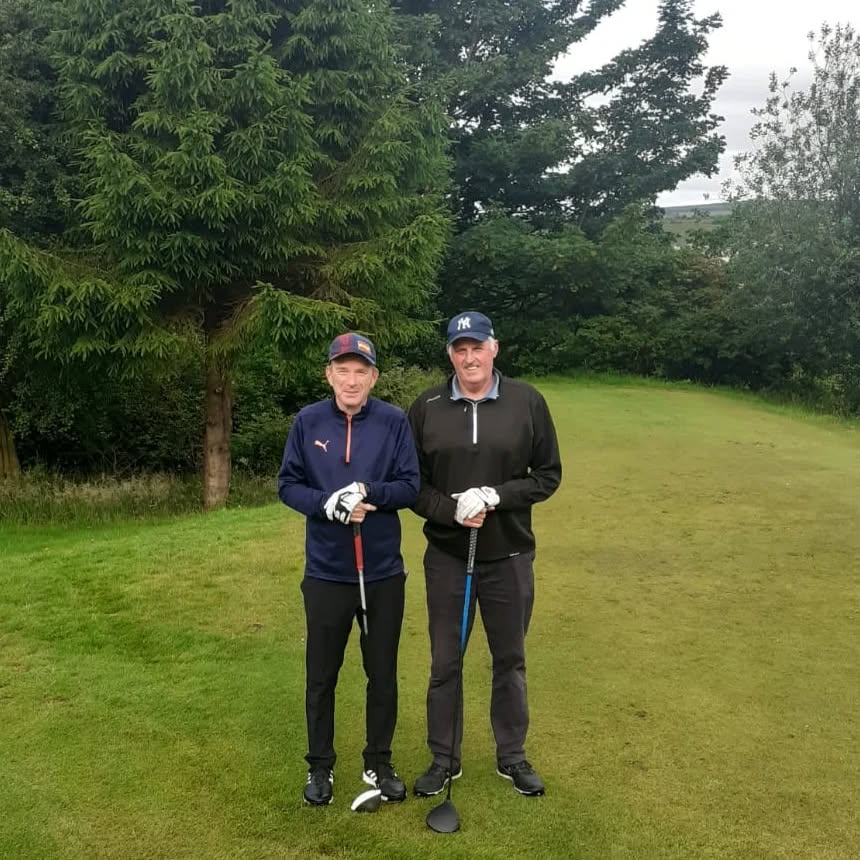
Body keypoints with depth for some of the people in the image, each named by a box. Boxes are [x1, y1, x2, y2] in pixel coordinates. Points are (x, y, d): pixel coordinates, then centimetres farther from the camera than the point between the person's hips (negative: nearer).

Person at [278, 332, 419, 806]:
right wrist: (329, 504, -19)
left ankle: (379, 762, 30)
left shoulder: (394, 421, -5)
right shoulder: (308, 421, -3)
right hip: (326, 572, 0)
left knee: (383, 673, 13)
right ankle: (320, 765, 29)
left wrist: (368, 493, -23)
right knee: (321, 675, 11)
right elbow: (287, 485, -2)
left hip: (384, 573, 0)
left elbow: (411, 486, -5)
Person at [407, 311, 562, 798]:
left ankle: (512, 756, 31)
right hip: (446, 557, 1)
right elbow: (412, 483, 1)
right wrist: (451, 509, -17)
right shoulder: (427, 408, -2)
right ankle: (444, 759, 27)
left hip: (510, 557, 0)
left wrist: (497, 496, -16)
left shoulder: (527, 402, -4)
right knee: (445, 663, 10)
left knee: (511, 661, 13)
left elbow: (548, 475, -1)